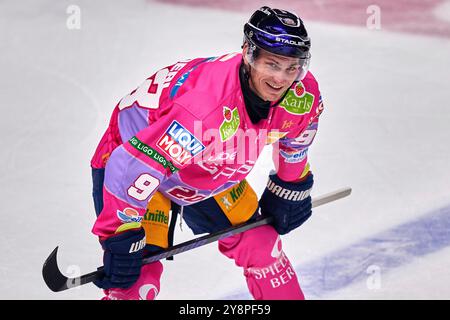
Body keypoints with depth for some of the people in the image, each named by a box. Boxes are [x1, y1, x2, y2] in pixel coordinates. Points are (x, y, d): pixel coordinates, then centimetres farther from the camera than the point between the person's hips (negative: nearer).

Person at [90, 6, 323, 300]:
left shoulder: (302, 95, -21)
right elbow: (131, 168, -38)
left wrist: (291, 187, 16)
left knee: (260, 244, 10)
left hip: (208, 169, 7)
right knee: (139, 274, -17)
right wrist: (121, 237, -32)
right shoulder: (210, 107, -43)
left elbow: (296, 136, 6)